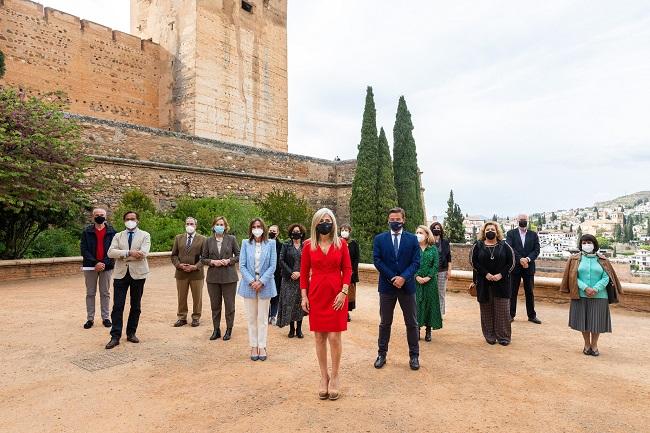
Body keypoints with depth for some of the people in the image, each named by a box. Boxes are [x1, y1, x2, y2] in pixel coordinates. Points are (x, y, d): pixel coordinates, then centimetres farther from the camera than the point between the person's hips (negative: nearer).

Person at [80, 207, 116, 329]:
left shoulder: (111, 232, 2)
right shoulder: (86, 231, 2)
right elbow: (84, 250, -3)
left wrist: (104, 263, -13)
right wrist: (95, 263, -14)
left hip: (106, 266, 0)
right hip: (90, 266, 0)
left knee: (105, 293, 7)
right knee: (90, 293, 7)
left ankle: (105, 318, 15)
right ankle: (90, 319, 16)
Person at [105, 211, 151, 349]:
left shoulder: (144, 235, 2)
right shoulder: (118, 236, 10)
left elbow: (143, 253, -14)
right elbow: (110, 252, -7)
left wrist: (122, 255, -10)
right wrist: (129, 252, -19)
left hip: (138, 273, -1)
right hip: (121, 274, 1)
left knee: (135, 306, 8)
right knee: (117, 306, -2)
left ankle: (131, 333, 21)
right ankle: (115, 336, 5)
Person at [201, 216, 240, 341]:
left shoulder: (231, 239, 0)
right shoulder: (208, 241, 5)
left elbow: (239, 255, 2)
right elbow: (203, 259, 6)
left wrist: (229, 261, -14)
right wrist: (213, 262, -11)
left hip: (229, 277, -2)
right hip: (213, 277, 2)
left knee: (229, 304, 5)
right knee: (215, 305, 10)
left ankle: (229, 330, 19)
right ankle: (216, 330, 23)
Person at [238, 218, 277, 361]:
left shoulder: (270, 243, -2)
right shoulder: (245, 243, 1)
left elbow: (272, 266, -4)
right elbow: (242, 265, -2)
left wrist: (261, 282, -12)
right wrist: (251, 281, -12)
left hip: (265, 285, -1)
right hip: (249, 285, 1)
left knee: (263, 318, 7)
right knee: (251, 317, 9)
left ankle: (262, 346, 19)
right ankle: (253, 346, 21)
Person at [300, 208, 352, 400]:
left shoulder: (341, 244, 0)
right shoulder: (309, 245, 1)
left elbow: (347, 269, 0)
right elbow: (304, 272, 5)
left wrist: (343, 292, -10)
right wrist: (304, 296, 0)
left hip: (336, 295, -1)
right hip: (316, 295, 1)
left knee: (334, 337, -1)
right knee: (319, 337, 8)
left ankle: (335, 377, 19)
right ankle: (324, 377, 23)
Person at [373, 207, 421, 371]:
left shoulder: (412, 239, 1)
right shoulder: (379, 239, 1)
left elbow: (416, 262, -4)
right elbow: (377, 260, -6)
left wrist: (403, 277, -18)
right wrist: (393, 278, -13)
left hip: (407, 285, 0)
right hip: (387, 285, 0)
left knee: (412, 323, 9)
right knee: (385, 322, 11)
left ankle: (414, 355, 23)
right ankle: (381, 354, 23)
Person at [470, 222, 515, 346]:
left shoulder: (504, 245, 4)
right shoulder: (478, 246, 3)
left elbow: (511, 262, 1)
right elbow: (473, 261, -3)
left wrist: (501, 274, -11)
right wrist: (486, 274, -12)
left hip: (501, 283, 0)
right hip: (483, 283, 0)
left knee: (502, 310, 2)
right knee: (487, 310, 5)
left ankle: (503, 336, 13)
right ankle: (490, 336, 15)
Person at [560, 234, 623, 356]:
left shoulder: (602, 260, 6)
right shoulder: (575, 259, 4)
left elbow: (606, 278, -2)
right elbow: (573, 277, -3)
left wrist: (596, 289, -16)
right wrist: (585, 288, -15)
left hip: (599, 296, 0)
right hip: (581, 296, 0)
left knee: (597, 321, 4)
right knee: (583, 320, 5)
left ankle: (594, 345, 21)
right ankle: (587, 344, 20)